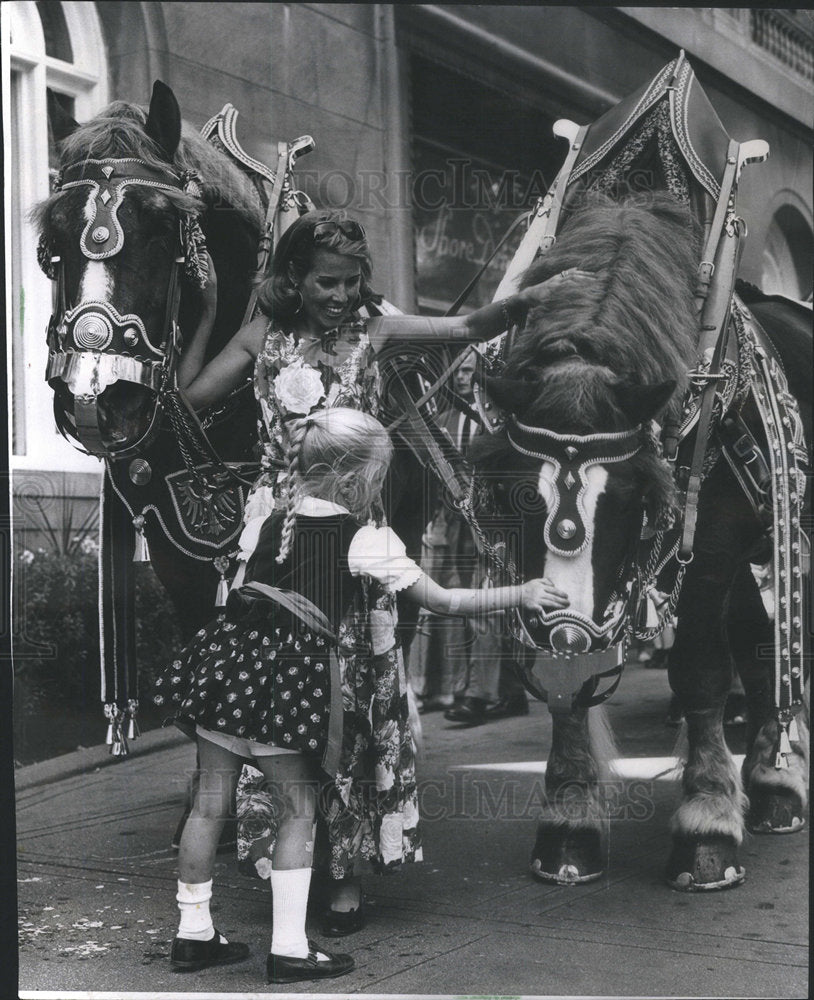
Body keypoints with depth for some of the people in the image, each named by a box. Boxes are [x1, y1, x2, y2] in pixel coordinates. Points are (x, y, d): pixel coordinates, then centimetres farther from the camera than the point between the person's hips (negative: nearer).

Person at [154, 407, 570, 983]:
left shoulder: (276, 520, 11)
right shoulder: (368, 540, -7)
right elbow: (442, 602, -3)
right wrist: (521, 596, 6)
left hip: (229, 653, 6)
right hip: (289, 674, -6)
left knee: (211, 801, 12)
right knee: (300, 810, 8)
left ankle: (193, 934, 23)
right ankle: (289, 948, 8)